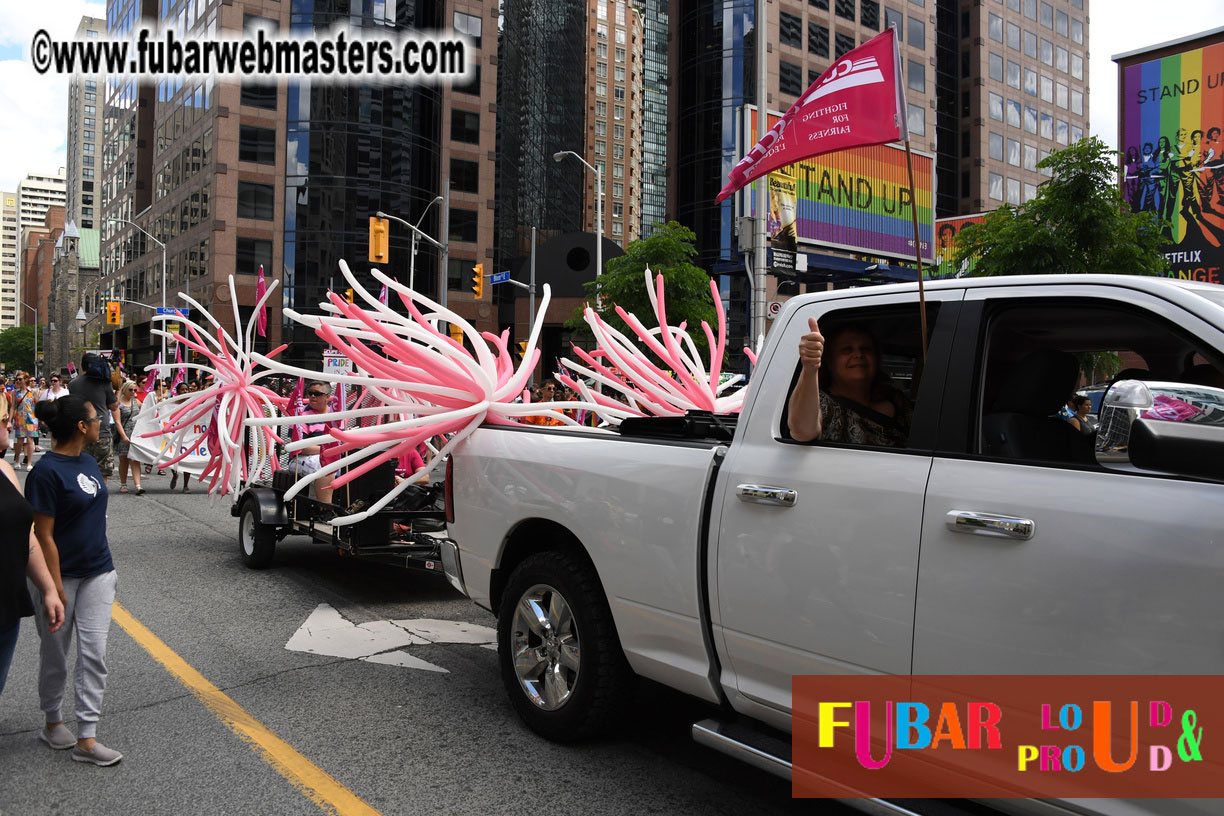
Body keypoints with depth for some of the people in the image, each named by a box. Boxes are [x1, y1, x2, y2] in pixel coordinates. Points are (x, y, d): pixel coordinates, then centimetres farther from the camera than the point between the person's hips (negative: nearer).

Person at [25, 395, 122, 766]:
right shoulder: (46, 472, -18)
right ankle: (53, 722, 33)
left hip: (97, 572, 6)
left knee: (94, 653, 2)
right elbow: (43, 536, -18)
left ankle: (86, 738, 6)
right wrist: (55, 589, -17)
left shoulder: (88, 461, 5)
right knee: (56, 654, 13)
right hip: (62, 575, -6)